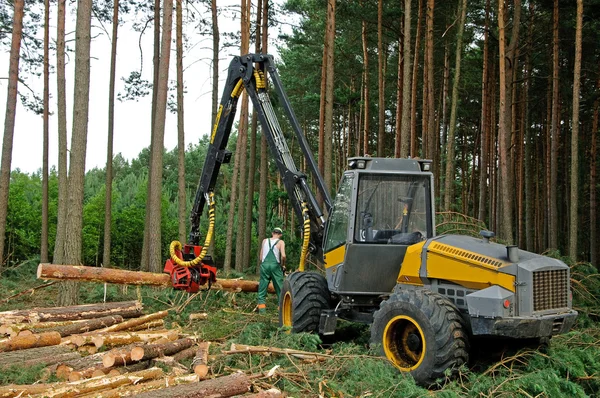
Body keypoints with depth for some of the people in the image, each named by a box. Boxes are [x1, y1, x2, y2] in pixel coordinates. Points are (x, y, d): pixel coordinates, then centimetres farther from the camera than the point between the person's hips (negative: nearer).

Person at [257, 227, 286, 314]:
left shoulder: (265, 241, 14)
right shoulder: (281, 242, 4)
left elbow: (261, 257, 13)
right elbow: (283, 256, -10)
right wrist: (283, 265, 5)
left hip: (264, 264, 3)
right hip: (275, 265, -3)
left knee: (263, 287, 6)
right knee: (280, 288, 4)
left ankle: (261, 309, 1)